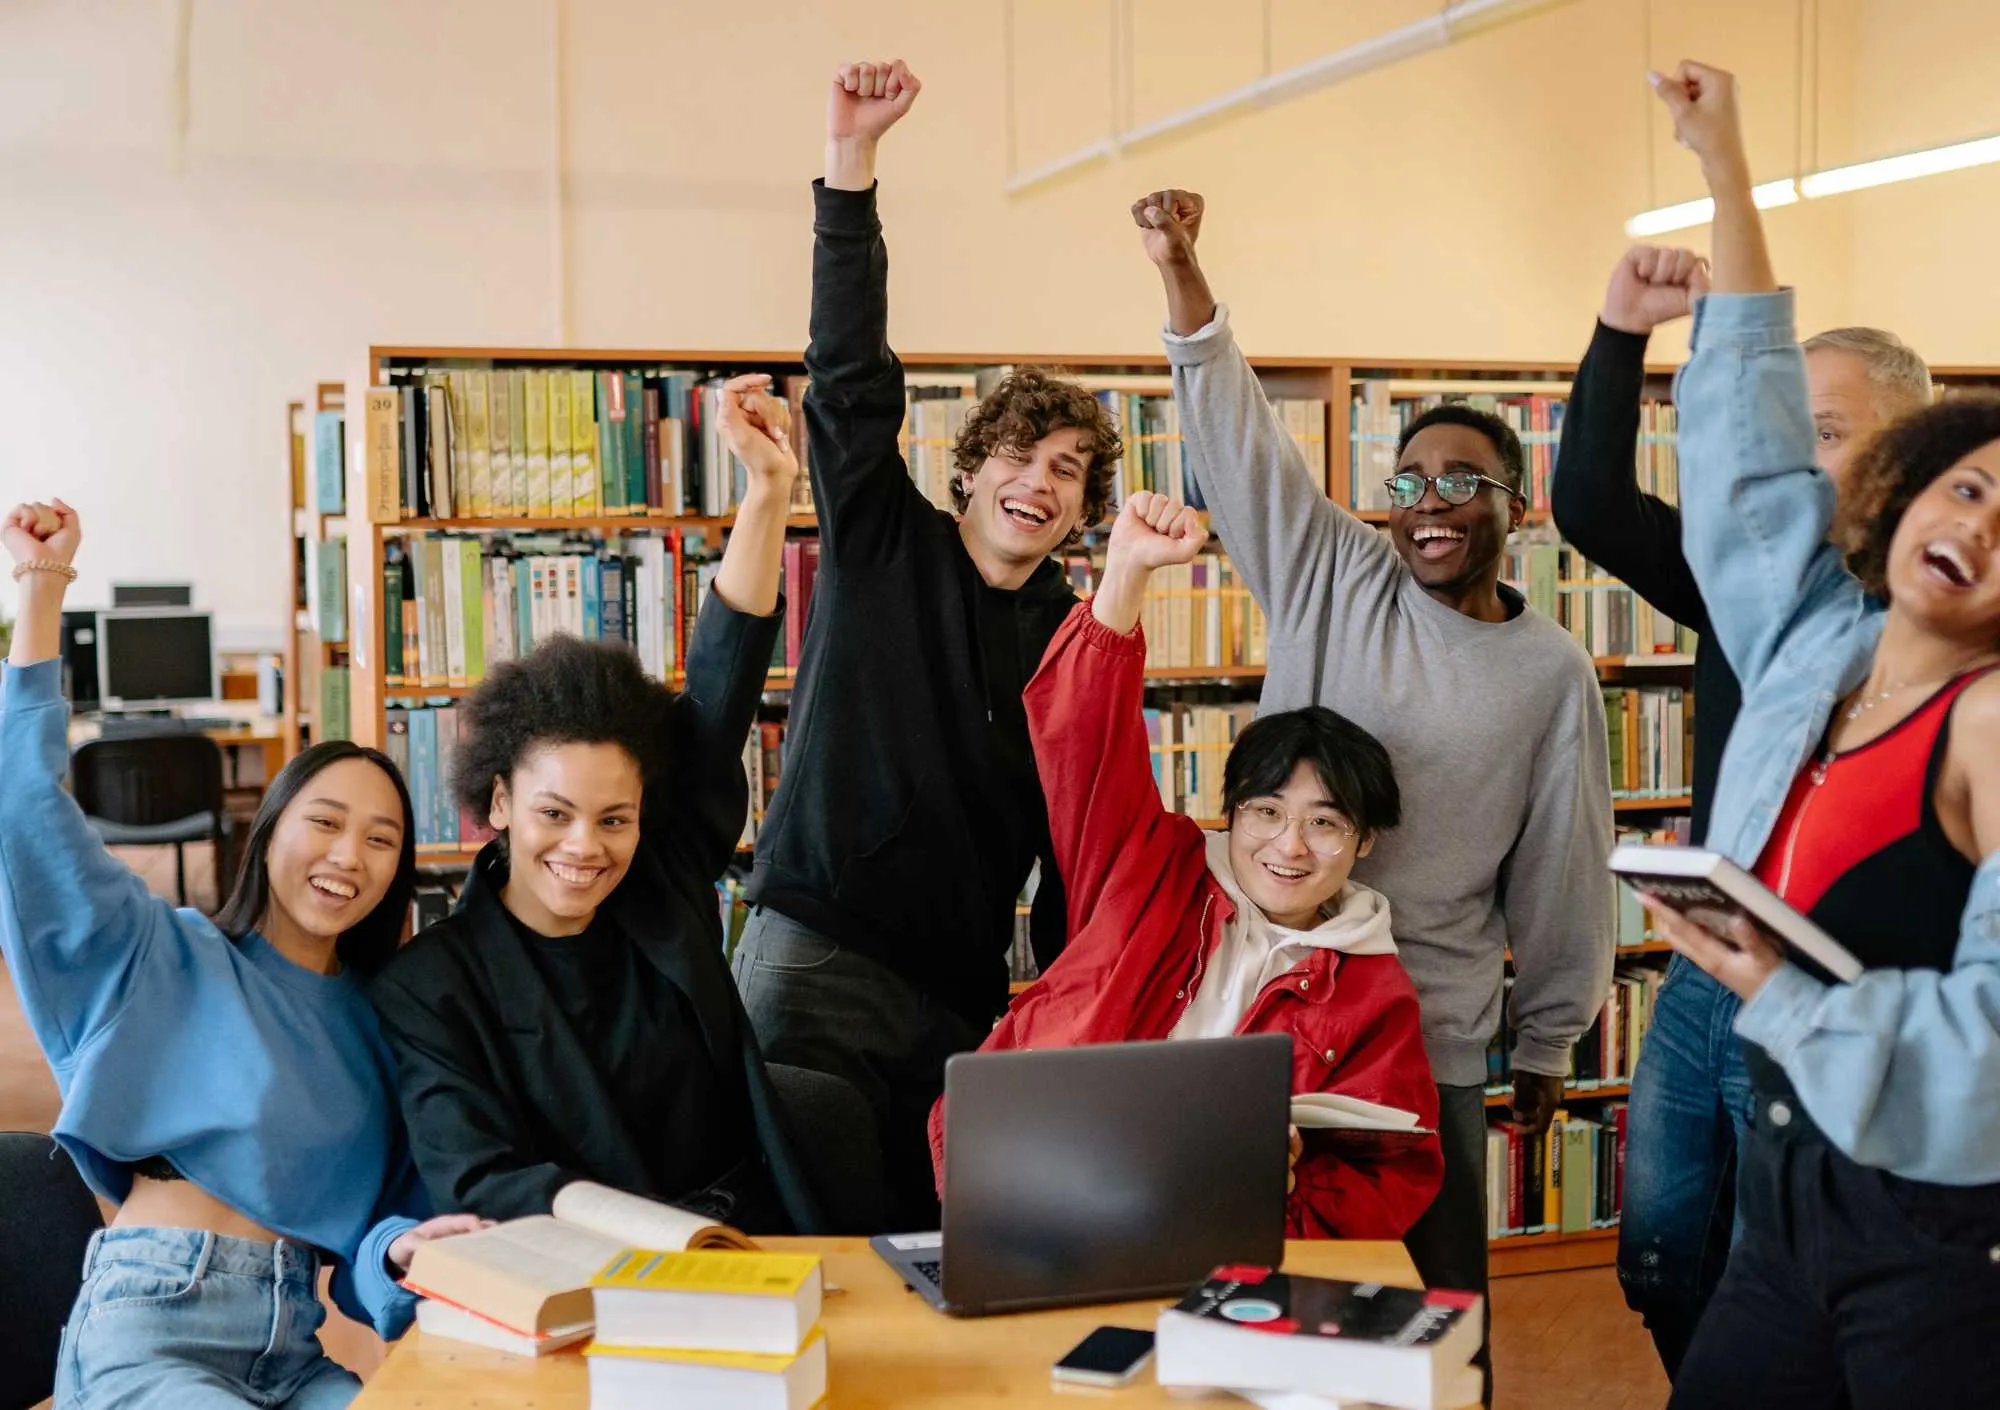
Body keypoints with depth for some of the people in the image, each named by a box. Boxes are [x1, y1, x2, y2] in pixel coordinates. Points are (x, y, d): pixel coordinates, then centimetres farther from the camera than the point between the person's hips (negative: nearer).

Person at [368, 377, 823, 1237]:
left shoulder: (665, 889, 7)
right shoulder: (426, 986, -2)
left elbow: (722, 691, 3)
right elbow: (471, 1179, -11)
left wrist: (769, 491, -4)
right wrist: (601, 1214, -31)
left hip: (760, 1245, 3)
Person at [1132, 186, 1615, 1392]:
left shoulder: (1554, 673, 1)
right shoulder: (1334, 579, 1)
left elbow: (1562, 874, 6)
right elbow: (1238, 433, -6)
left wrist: (1549, 1048, 11)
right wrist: (1182, 275, -18)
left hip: (1432, 1032, 0)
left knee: (1433, 1290, 5)